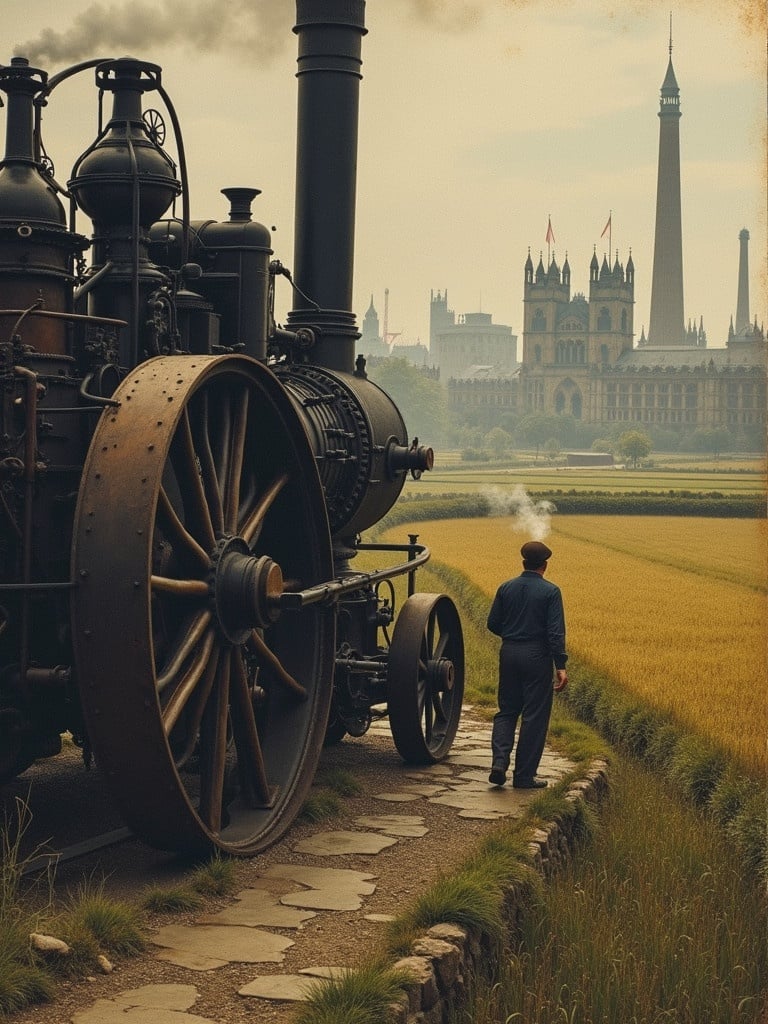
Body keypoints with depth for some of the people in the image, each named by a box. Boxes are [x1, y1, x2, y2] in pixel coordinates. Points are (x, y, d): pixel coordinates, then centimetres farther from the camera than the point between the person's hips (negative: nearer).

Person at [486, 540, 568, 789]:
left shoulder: (506, 588, 3)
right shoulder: (550, 592, -9)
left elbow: (493, 624, 7)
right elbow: (555, 631, -15)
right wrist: (561, 666, -15)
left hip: (509, 653, 4)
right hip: (537, 656, -4)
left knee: (507, 710, 16)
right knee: (534, 716, 5)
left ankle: (499, 762, -3)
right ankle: (524, 775, 8)